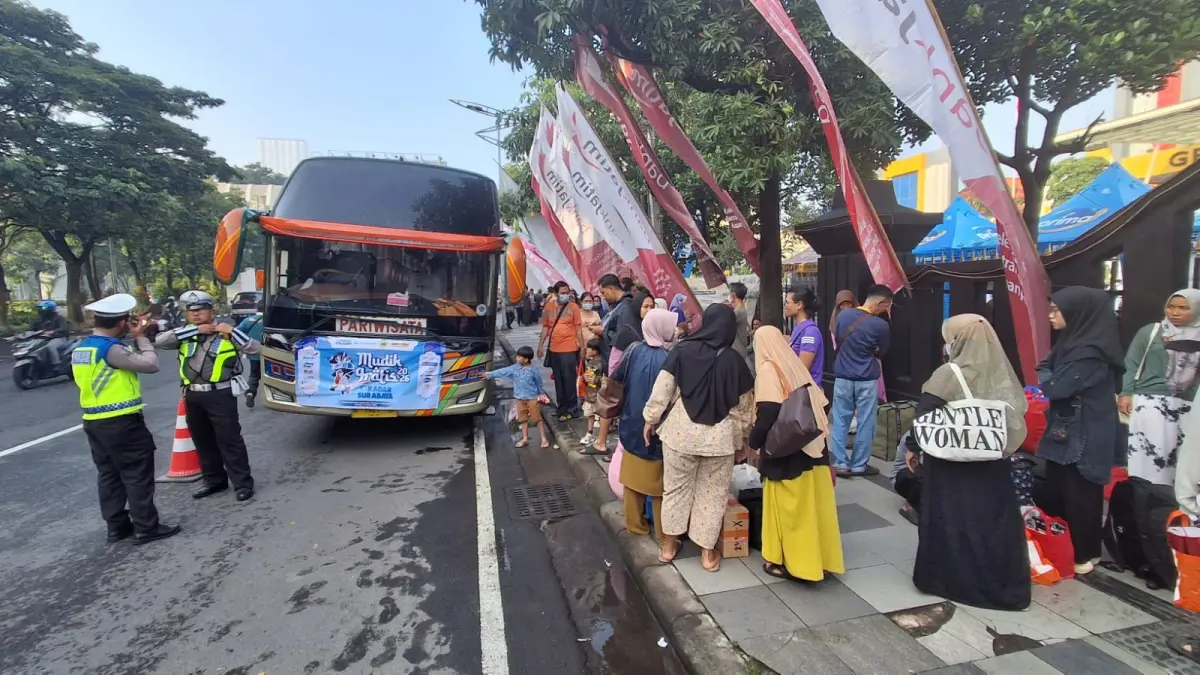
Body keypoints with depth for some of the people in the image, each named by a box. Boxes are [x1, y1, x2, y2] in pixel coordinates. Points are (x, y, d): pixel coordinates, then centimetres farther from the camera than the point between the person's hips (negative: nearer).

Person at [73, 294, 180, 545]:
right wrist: (140, 337, -8)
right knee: (137, 475, 0)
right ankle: (146, 527, 6)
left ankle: (116, 525, 24)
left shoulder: (81, 348, 9)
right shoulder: (111, 348, -20)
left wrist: (134, 339, 7)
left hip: (93, 421, 9)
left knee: (108, 474, 15)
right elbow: (150, 364, -19)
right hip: (121, 422, -9)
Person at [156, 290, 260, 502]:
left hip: (220, 395, -5)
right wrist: (194, 330, -11)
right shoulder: (185, 334, 10)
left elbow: (255, 349, -8)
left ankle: (243, 483, 4)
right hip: (193, 396, 6)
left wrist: (232, 331, -15)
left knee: (230, 440, -3)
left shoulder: (225, 333, -2)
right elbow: (160, 340, -7)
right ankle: (214, 480, 29)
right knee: (203, 441, 15)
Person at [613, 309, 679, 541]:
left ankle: (635, 523, 31)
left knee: (634, 476, 18)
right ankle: (663, 532, 21)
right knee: (660, 481, 10)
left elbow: (617, 380, 4)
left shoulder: (634, 350, -7)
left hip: (632, 424, 5)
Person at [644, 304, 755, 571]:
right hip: (720, 437, 0)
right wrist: (743, 435, 16)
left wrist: (650, 418, 5)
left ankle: (669, 545, 28)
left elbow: (662, 388, -6)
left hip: (680, 432, 0)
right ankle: (708, 552, 23)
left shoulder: (682, 350, -7)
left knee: (675, 488, 15)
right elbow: (744, 407, 3)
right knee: (713, 494, 13)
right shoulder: (734, 361, -5)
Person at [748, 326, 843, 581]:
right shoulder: (796, 366, 9)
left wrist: (753, 443, -8)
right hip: (812, 446, 7)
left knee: (788, 506, 5)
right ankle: (816, 557, 27)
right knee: (812, 503, 15)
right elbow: (817, 405, 12)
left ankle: (790, 562, 17)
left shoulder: (768, 370, -12)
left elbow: (768, 414, -21)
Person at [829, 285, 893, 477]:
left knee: (840, 421, 10)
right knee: (865, 423, 8)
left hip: (842, 377, 3)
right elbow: (880, 354, 4)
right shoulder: (880, 325, -13)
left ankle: (840, 463, 12)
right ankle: (859, 465, 15)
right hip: (866, 380, -3)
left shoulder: (843, 314, -2)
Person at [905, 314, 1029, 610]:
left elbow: (924, 416, -14)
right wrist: (1000, 447, 16)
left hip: (950, 463, -5)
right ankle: (1003, 582, 27)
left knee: (952, 518, 7)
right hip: (991, 463, 5)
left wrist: (913, 447, -1)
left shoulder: (949, 374, -16)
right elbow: (1015, 416, 7)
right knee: (991, 517, 14)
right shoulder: (1000, 373, 0)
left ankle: (947, 577, 19)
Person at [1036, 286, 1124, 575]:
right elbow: (1045, 367, 17)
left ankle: (1083, 555, 20)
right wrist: (1048, 376, -4)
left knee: (1079, 497, 4)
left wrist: (1047, 378, -2)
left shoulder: (1089, 352, -22)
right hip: (1065, 432, 9)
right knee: (1057, 493, 16)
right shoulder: (1072, 341, 8)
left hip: (1083, 437, -9)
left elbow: (1055, 387, -22)